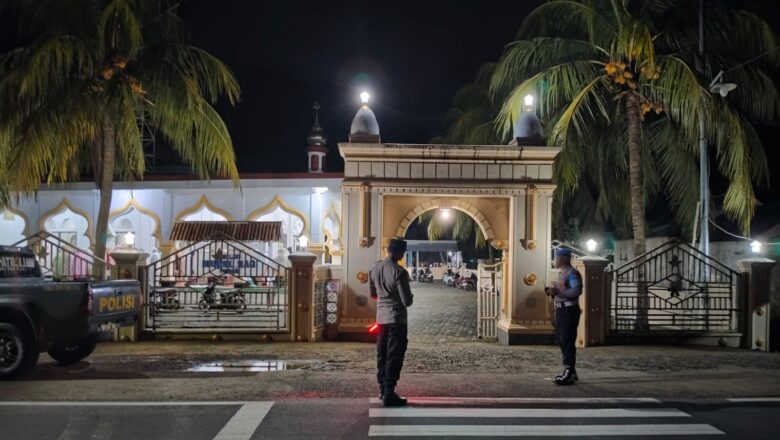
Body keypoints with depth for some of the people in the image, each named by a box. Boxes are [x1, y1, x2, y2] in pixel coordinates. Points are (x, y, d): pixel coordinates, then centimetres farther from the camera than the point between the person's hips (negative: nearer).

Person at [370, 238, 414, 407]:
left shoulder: (375, 268, 3)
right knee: (394, 357, -3)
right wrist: (410, 298, 5)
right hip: (396, 319, -7)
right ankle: (389, 394, -4)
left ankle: (382, 389, 22)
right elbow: (407, 301, -16)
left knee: (382, 355, 14)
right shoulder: (399, 272, -18)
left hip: (381, 318, 7)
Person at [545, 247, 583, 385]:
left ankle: (569, 373, -8)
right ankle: (570, 371, 24)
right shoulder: (562, 273, 19)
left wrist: (557, 291, -26)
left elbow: (576, 291, -26)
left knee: (567, 341, -10)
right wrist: (553, 292, 8)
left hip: (569, 310, -10)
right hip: (561, 310, 11)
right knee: (561, 339, 14)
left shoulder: (572, 273, -12)